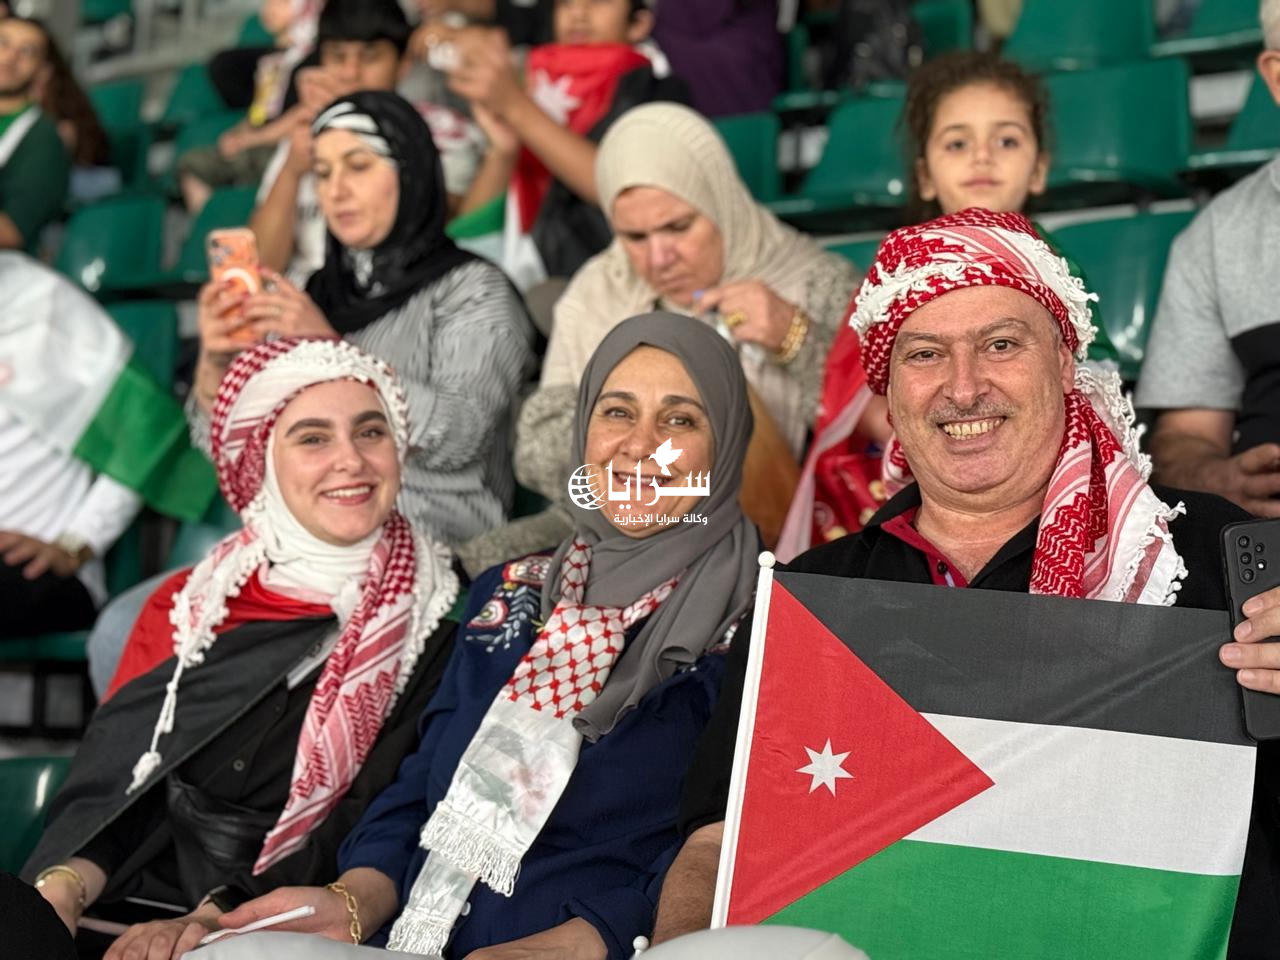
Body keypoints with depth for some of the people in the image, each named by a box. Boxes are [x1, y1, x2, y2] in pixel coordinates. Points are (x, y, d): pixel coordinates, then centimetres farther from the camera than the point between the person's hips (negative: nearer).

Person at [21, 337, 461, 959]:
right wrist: (61, 885, -13)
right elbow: (114, 772, 6)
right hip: (137, 905, 4)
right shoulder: (196, 598, 10)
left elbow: (378, 824, -9)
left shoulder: (439, 623, -2)